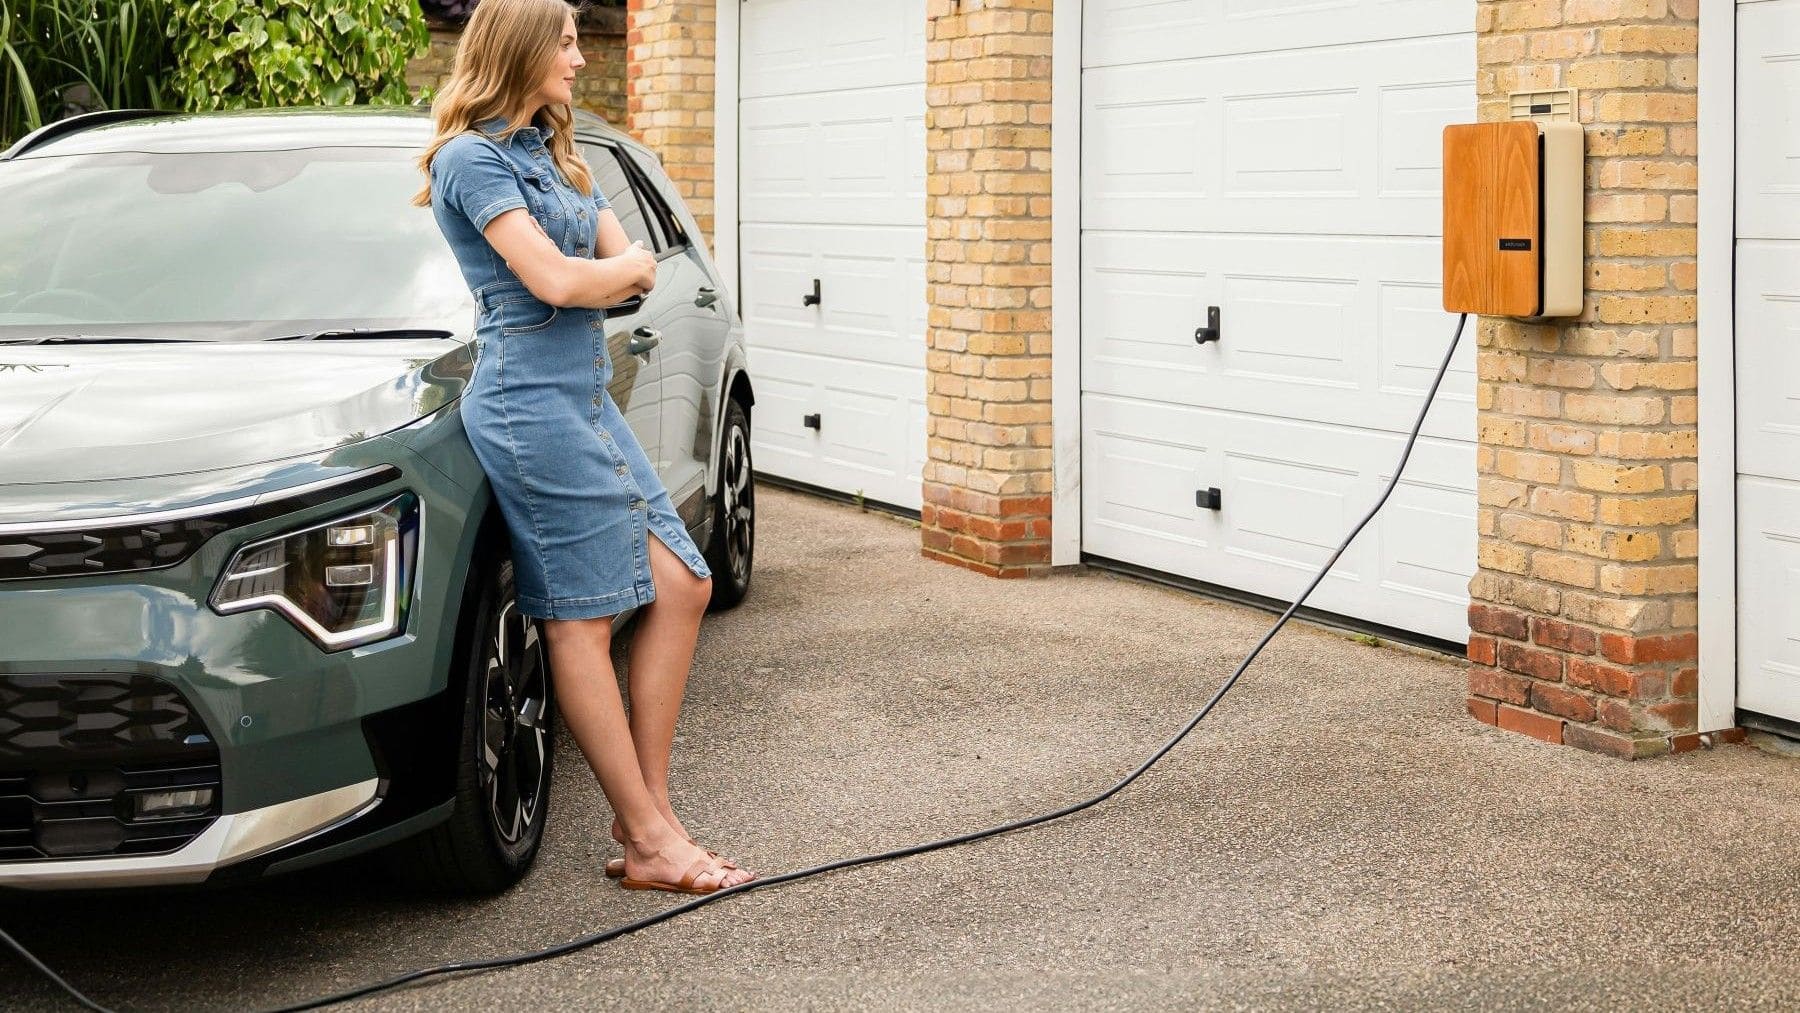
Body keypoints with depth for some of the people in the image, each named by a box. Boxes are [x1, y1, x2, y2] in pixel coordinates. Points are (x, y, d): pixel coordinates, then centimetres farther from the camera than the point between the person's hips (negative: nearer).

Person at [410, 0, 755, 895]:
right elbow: (554, 280, -17)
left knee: (680, 585, 5)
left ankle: (646, 811, 10)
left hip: (587, 397, 9)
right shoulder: (471, 159, -8)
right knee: (581, 620, -6)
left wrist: (593, 276, -9)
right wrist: (622, 270, 2)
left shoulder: (553, 157, 20)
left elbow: (635, 268, 12)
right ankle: (650, 840, -3)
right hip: (534, 402, -9)